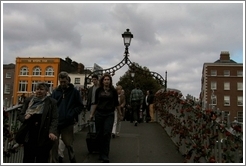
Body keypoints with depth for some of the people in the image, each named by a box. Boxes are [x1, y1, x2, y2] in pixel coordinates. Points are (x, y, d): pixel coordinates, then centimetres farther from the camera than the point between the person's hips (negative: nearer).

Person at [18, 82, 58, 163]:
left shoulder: (52, 102, -2)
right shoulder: (28, 100, 9)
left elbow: (54, 119, -6)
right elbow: (20, 116, 13)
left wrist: (52, 132, -22)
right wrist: (25, 117, -10)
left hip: (44, 137, -3)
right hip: (29, 137, 3)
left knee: (42, 160, 8)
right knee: (27, 159, 12)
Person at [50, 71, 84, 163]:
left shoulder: (74, 91, 0)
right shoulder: (55, 91, 6)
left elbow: (80, 106, 2)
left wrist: (72, 115, -10)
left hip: (68, 123, -2)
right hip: (56, 122, 2)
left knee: (69, 145, 10)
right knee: (54, 145, 7)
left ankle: (73, 160, 29)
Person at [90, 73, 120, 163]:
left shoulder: (113, 91, 0)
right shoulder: (98, 90, 4)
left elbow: (116, 103, 8)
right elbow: (96, 103, 11)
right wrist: (92, 114, 13)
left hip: (109, 115, -2)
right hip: (99, 114, 2)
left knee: (107, 134, -9)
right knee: (99, 134, 7)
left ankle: (105, 156, -2)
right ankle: (101, 153, 23)